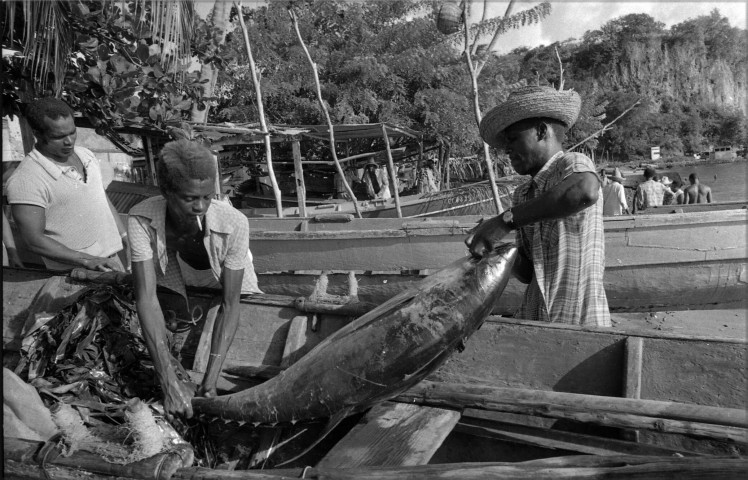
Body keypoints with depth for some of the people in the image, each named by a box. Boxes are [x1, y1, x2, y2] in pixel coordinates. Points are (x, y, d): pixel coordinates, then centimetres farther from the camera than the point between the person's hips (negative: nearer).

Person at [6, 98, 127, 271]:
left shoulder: (85, 154, 7)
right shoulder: (26, 180, -16)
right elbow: (35, 241, -17)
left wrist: (125, 236, 13)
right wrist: (87, 260, -23)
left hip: (112, 258, 6)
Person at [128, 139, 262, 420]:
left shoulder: (234, 224, -39)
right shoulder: (141, 220, -35)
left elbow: (230, 306, -34)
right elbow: (146, 298, -40)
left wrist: (210, 382, -41)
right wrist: (170, 382, -49)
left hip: (223, 283, -1)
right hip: (175, 285, 1)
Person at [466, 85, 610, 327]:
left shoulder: (572, 164, -6)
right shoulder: (522, 195, 12)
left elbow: (585, 192, -33)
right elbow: (527, 273, 11)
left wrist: (506, 220, -28)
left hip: (581, 322, -6)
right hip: (532, 318, 6)